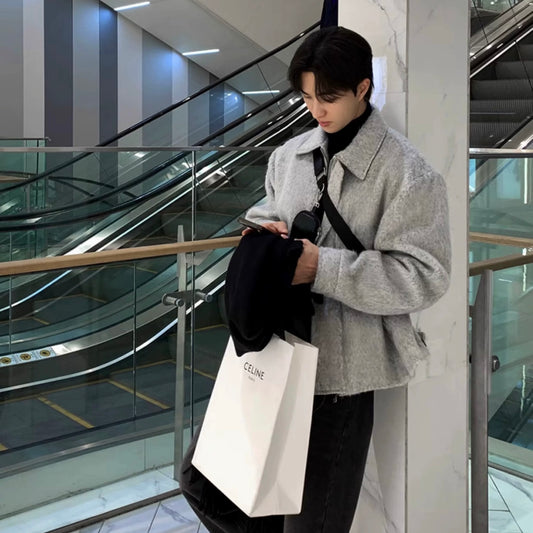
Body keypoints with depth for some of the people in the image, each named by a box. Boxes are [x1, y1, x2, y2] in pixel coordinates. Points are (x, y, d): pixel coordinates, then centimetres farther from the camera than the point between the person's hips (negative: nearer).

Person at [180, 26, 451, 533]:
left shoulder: (408, 173, -12)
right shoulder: (290, 154, 6)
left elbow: (424, 276, -16)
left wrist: (322, 267, -23)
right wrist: (267, 233, -5)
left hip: (341, 367, -6)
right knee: (203, 478, 13)